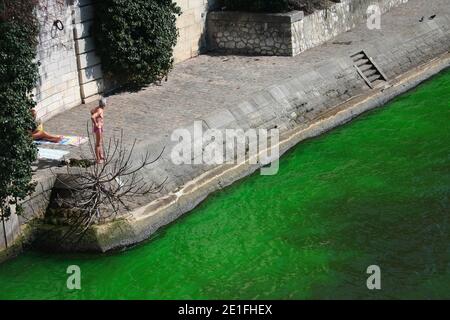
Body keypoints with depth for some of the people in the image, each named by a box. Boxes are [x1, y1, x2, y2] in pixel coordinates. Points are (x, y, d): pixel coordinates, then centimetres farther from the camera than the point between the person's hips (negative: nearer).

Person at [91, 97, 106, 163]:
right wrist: (95, 123, -23)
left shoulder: (98, 108, 3)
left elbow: (92, 111, 23)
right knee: (98, 144, 1)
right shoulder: (100, 110, -25)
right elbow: (92, 117, -39)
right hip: (98, 128, -10)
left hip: (100, 127, 10)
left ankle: (101, 156, 37)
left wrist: (95, 121, 19)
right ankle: (98, 159, 9)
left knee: (101, 142, 23)